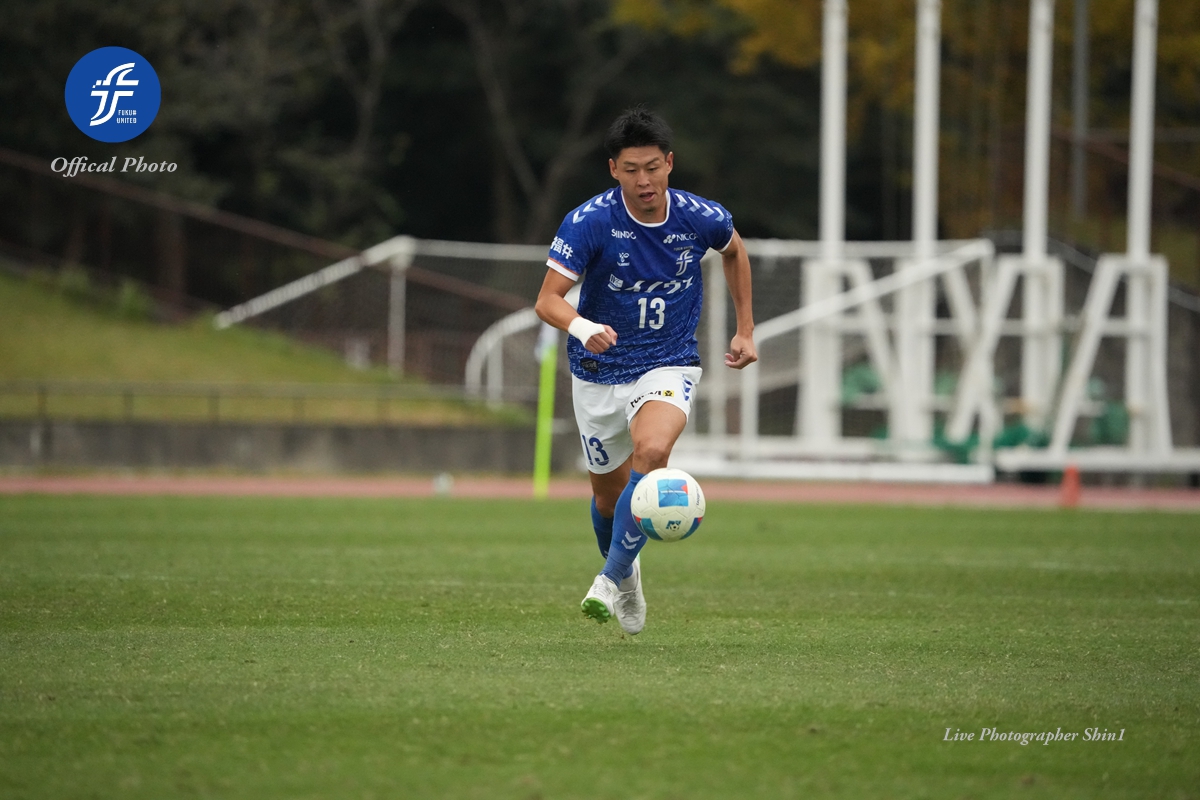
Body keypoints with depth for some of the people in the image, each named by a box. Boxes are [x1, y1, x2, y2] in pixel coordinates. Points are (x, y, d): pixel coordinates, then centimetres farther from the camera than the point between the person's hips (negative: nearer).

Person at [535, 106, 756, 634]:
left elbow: (733, 252, 13)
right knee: (609, 490, 13)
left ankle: (610, 580, -19)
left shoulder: (701, 218, -12)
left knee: (651, 452, -30)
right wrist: (582, 327, -43)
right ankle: (626, 570, 47)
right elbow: (548, 300, -21)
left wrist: (745, 329, 13)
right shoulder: (590, 222, -19)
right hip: (599, 371, 1)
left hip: (668, 364, -1)